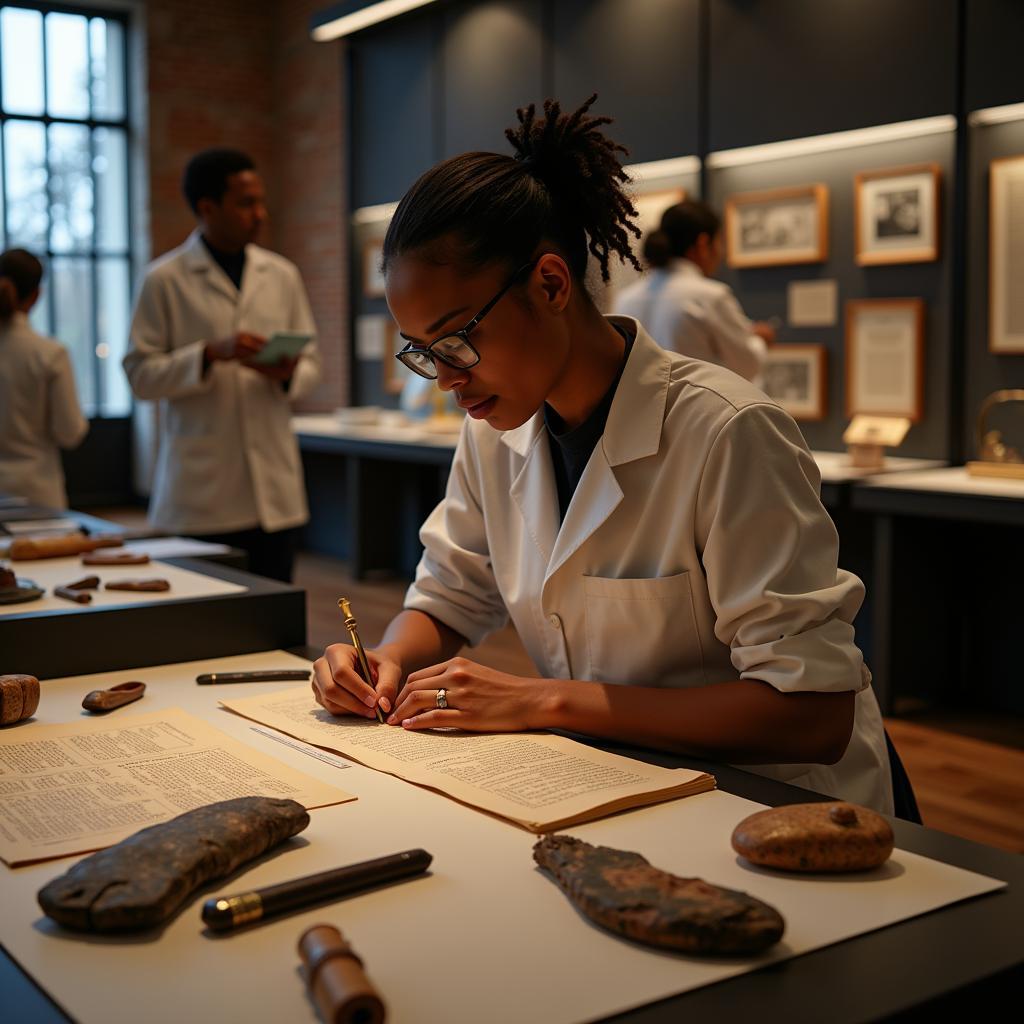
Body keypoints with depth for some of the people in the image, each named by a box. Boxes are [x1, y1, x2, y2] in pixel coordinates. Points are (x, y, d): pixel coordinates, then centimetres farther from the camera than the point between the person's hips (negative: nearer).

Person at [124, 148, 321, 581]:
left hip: (273, 486, 3)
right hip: (200, 492, -3)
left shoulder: (282, 275, 12)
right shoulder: (164, 280, 0)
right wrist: (212, 353, -17)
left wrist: (289, 374, -9)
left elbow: (312, 363, 14)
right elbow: (139, 374, -3)